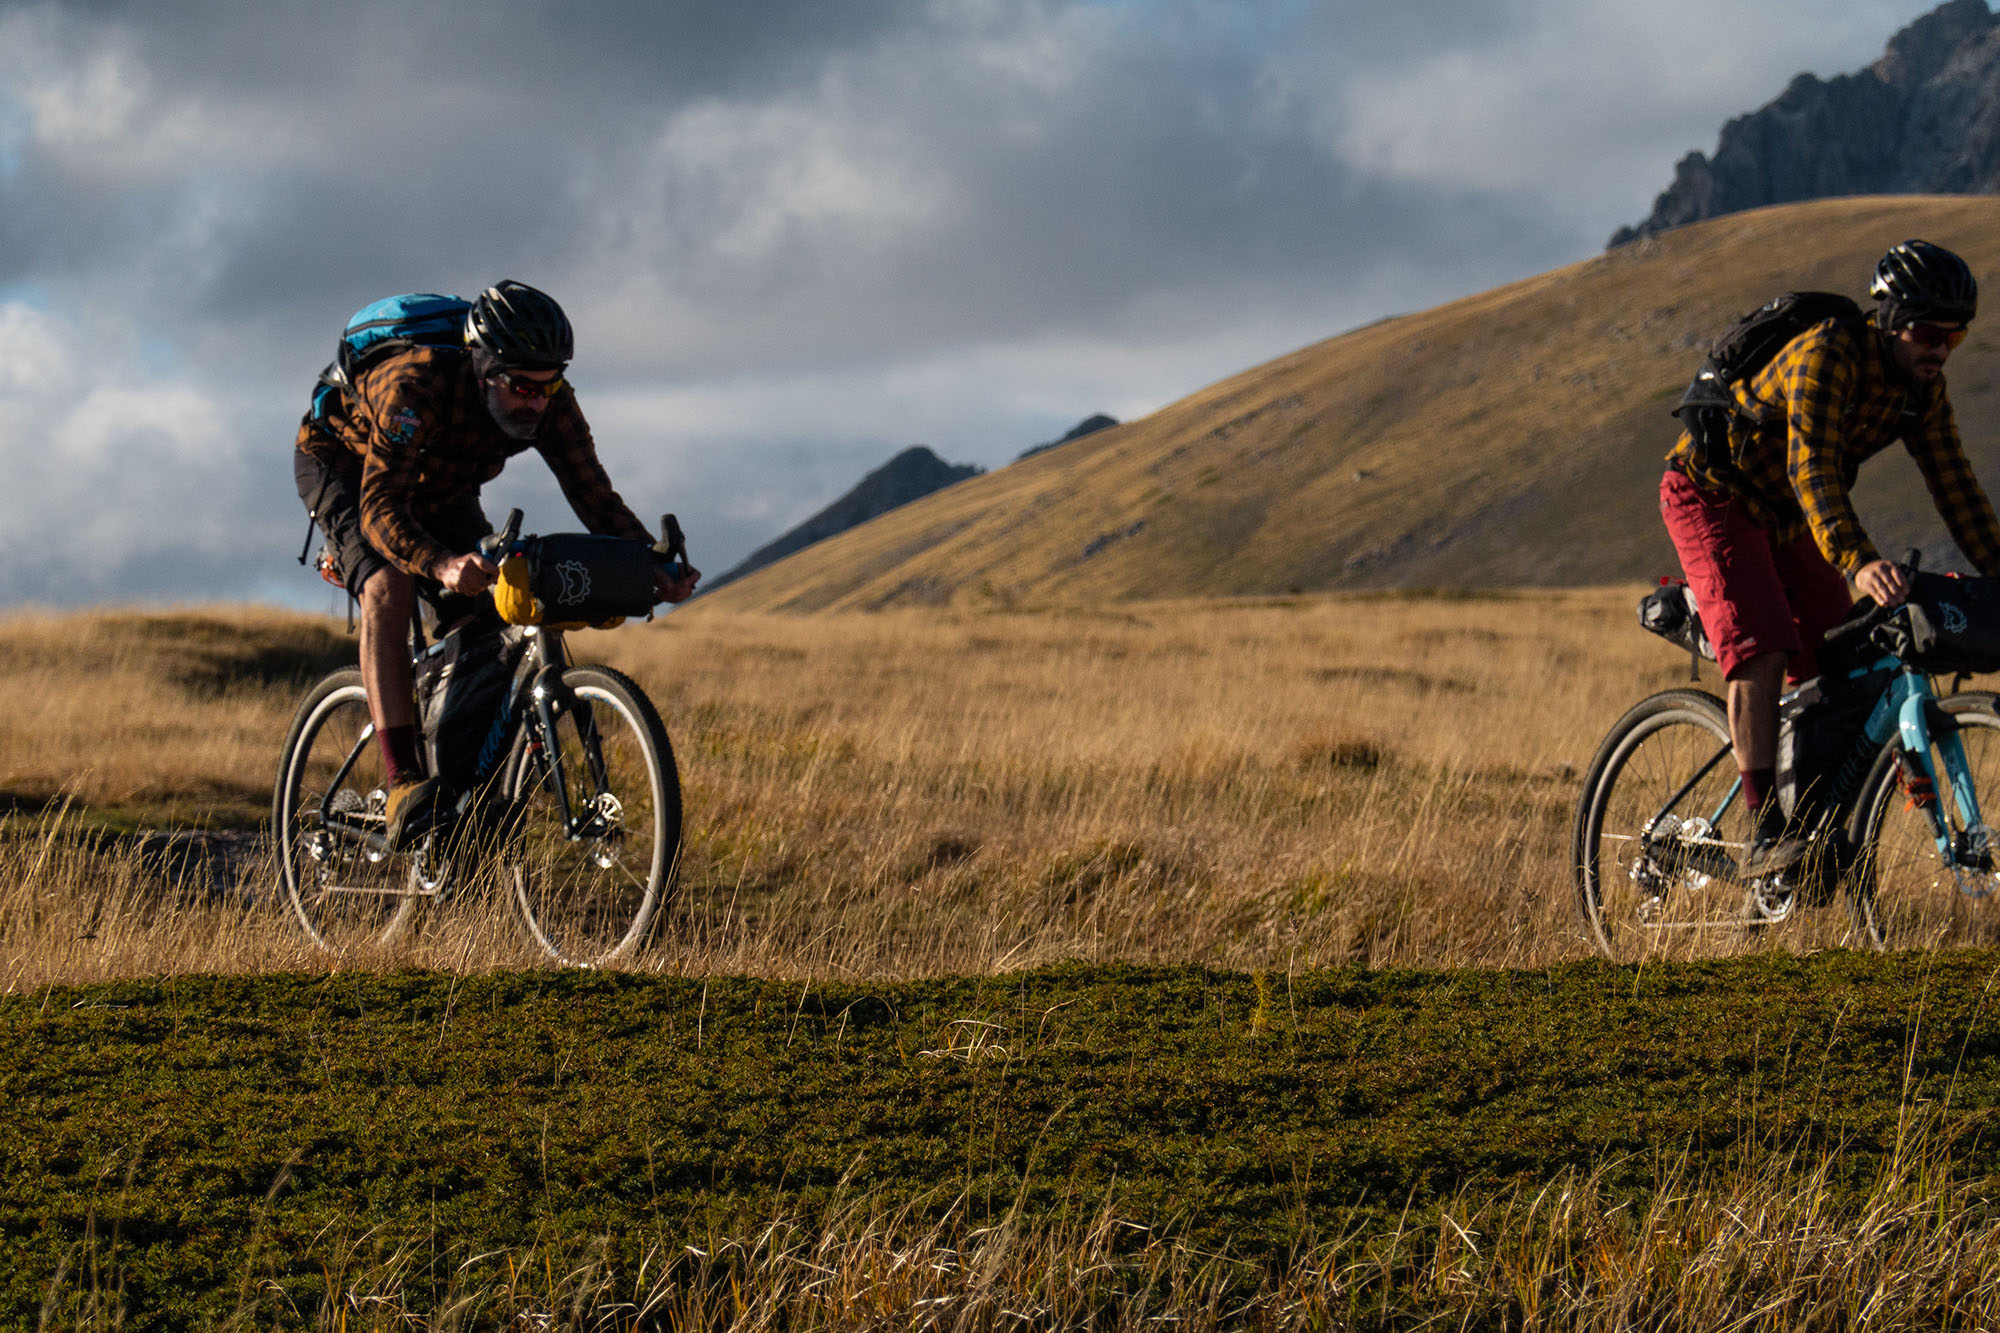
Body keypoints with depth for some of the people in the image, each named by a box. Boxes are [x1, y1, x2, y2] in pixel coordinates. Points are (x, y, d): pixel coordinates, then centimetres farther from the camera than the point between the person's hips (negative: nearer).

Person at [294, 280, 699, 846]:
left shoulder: (550, 404, -26)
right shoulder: (416, 386, -42)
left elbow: (594, 495, -23)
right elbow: (378, 507, -47)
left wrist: (658, 566, -41)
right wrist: (442, 565, -66)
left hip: (438, 487, 6)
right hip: (343, 463, -5)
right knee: (389, 587, -31)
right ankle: (405, 786, -36)